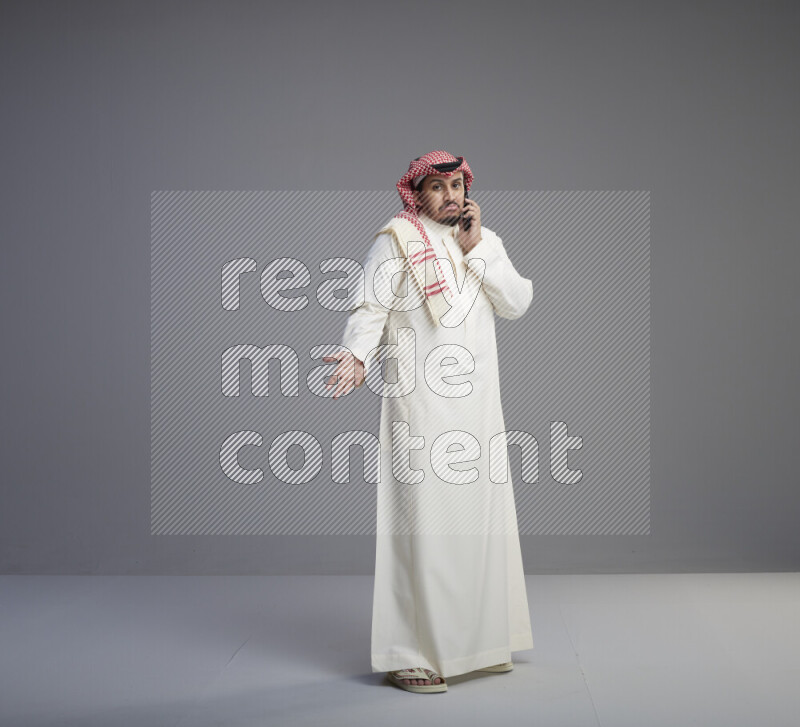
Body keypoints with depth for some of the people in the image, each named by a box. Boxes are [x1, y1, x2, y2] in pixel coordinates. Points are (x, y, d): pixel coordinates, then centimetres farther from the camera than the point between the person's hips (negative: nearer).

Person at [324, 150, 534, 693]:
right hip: (420, 402, -6)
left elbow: (518, 302, 3)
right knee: (422, 517, -7)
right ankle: (410, 655, 0)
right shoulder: (396, 242, -1)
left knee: (480, 516, 10)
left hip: (478, 404, 6)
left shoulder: (486, 241, 15)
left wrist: (476, 248, -4)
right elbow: (370, 309, -10)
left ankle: (476, 640, 23)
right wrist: (356, 355, -27)